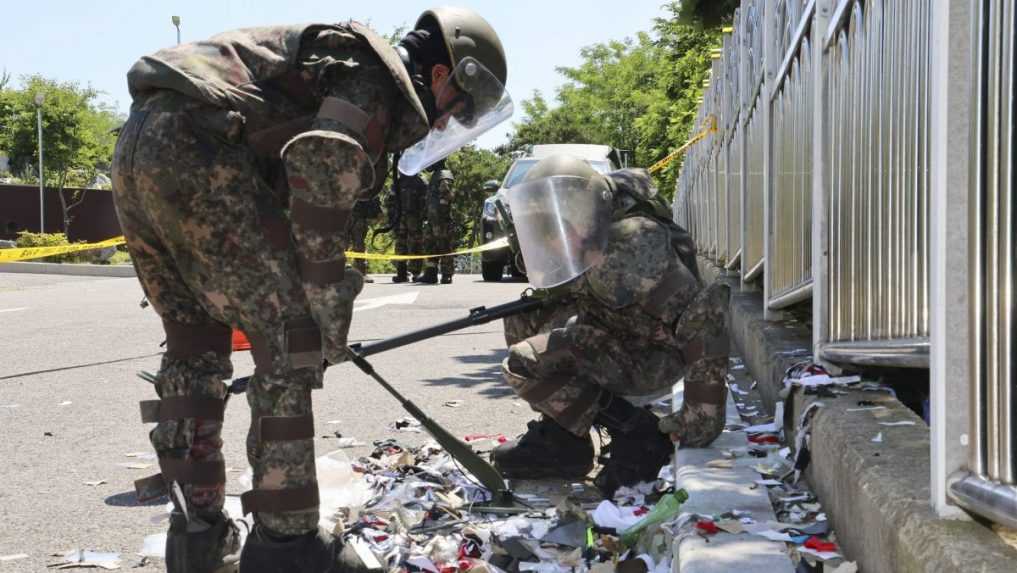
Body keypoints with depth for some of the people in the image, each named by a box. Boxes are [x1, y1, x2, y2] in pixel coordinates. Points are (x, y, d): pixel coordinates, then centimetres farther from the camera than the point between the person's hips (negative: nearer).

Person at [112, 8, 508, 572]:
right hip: (194, 147, -10)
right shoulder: (378, 78, -1)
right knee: (289, 338, -5)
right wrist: (331, 312, -10)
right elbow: (322, 168, -17)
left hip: (136, 146, 10)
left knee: (194, 346, 17)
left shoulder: (342, 66, 29)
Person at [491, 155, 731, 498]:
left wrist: (703, 414, -32)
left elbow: (704, 314, -33)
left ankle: (637, 437, -14)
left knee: (523, 364, -20)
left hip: (654, 359, -9)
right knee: (522, 319, 9)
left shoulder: (630, 248, -29)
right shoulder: (581, 247, -1)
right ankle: (558, 433, 8)